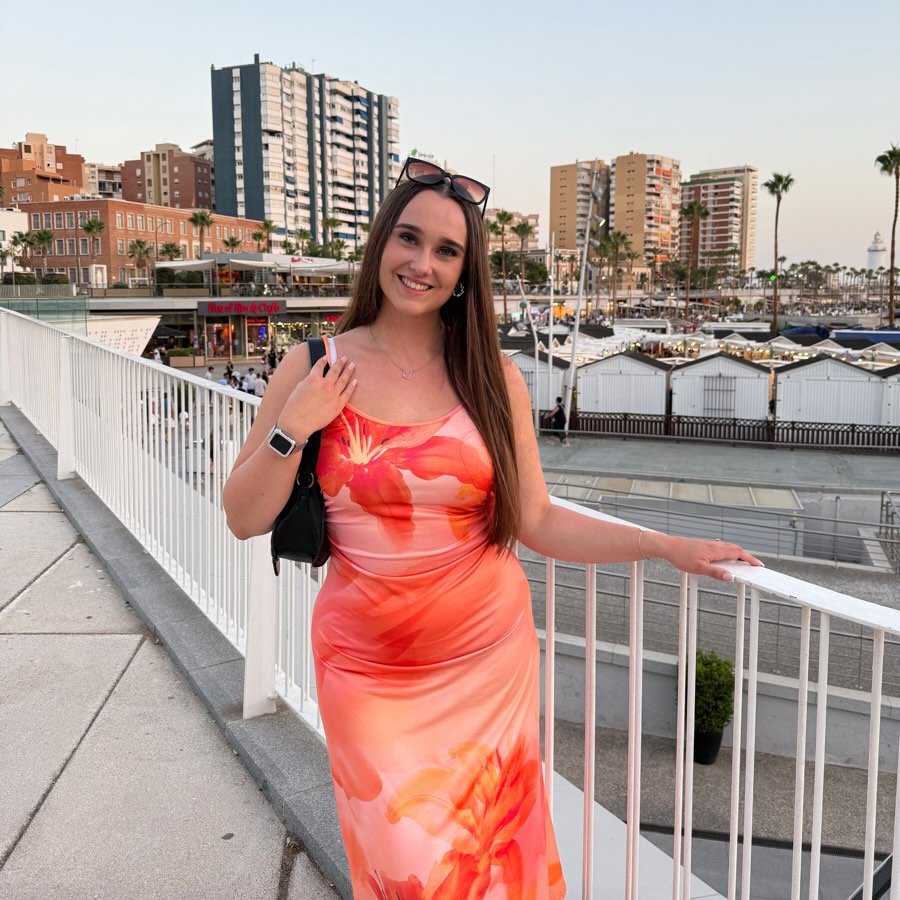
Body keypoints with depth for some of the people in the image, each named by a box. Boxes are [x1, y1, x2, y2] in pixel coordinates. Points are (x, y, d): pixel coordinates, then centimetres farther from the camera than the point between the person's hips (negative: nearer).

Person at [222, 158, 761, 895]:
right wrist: (291, 431, -16)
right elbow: (244, 519, -2)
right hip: (370, 674, -1)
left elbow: (537, 522, 0)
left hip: (488, 665, 1)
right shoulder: (316, 368, -5)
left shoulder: (494, 379, -2)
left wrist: (668, 546, -5)